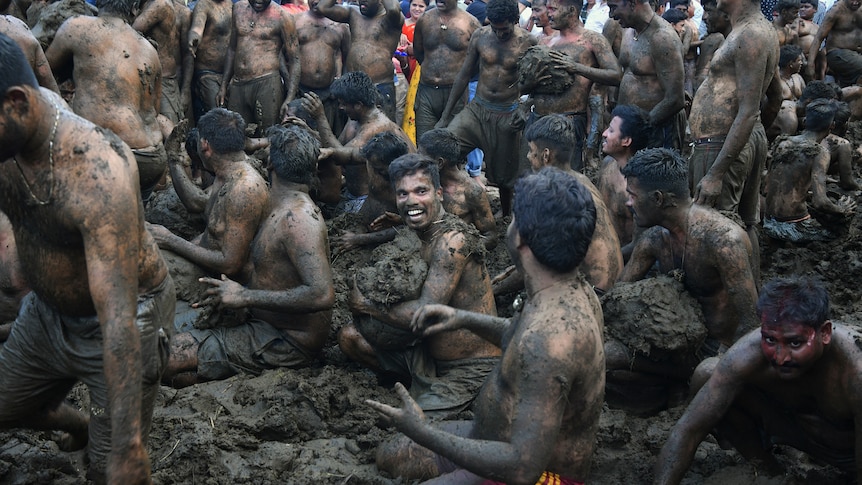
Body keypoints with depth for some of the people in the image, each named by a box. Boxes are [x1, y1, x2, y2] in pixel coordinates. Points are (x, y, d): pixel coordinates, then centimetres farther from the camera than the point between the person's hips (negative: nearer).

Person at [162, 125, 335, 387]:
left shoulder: (296, 218, -23)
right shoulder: (286, 209, 10)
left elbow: (323, 294, -33)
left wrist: (245, 297, -26)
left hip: (287, 343, -10)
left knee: (168, 357, -19)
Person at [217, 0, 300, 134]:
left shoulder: (282, 16, -3)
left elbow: (294, 61, -2)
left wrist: (289, 100, -12)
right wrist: (223, 86, 18)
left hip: (267, 84, -5)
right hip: (237, 86, 5)